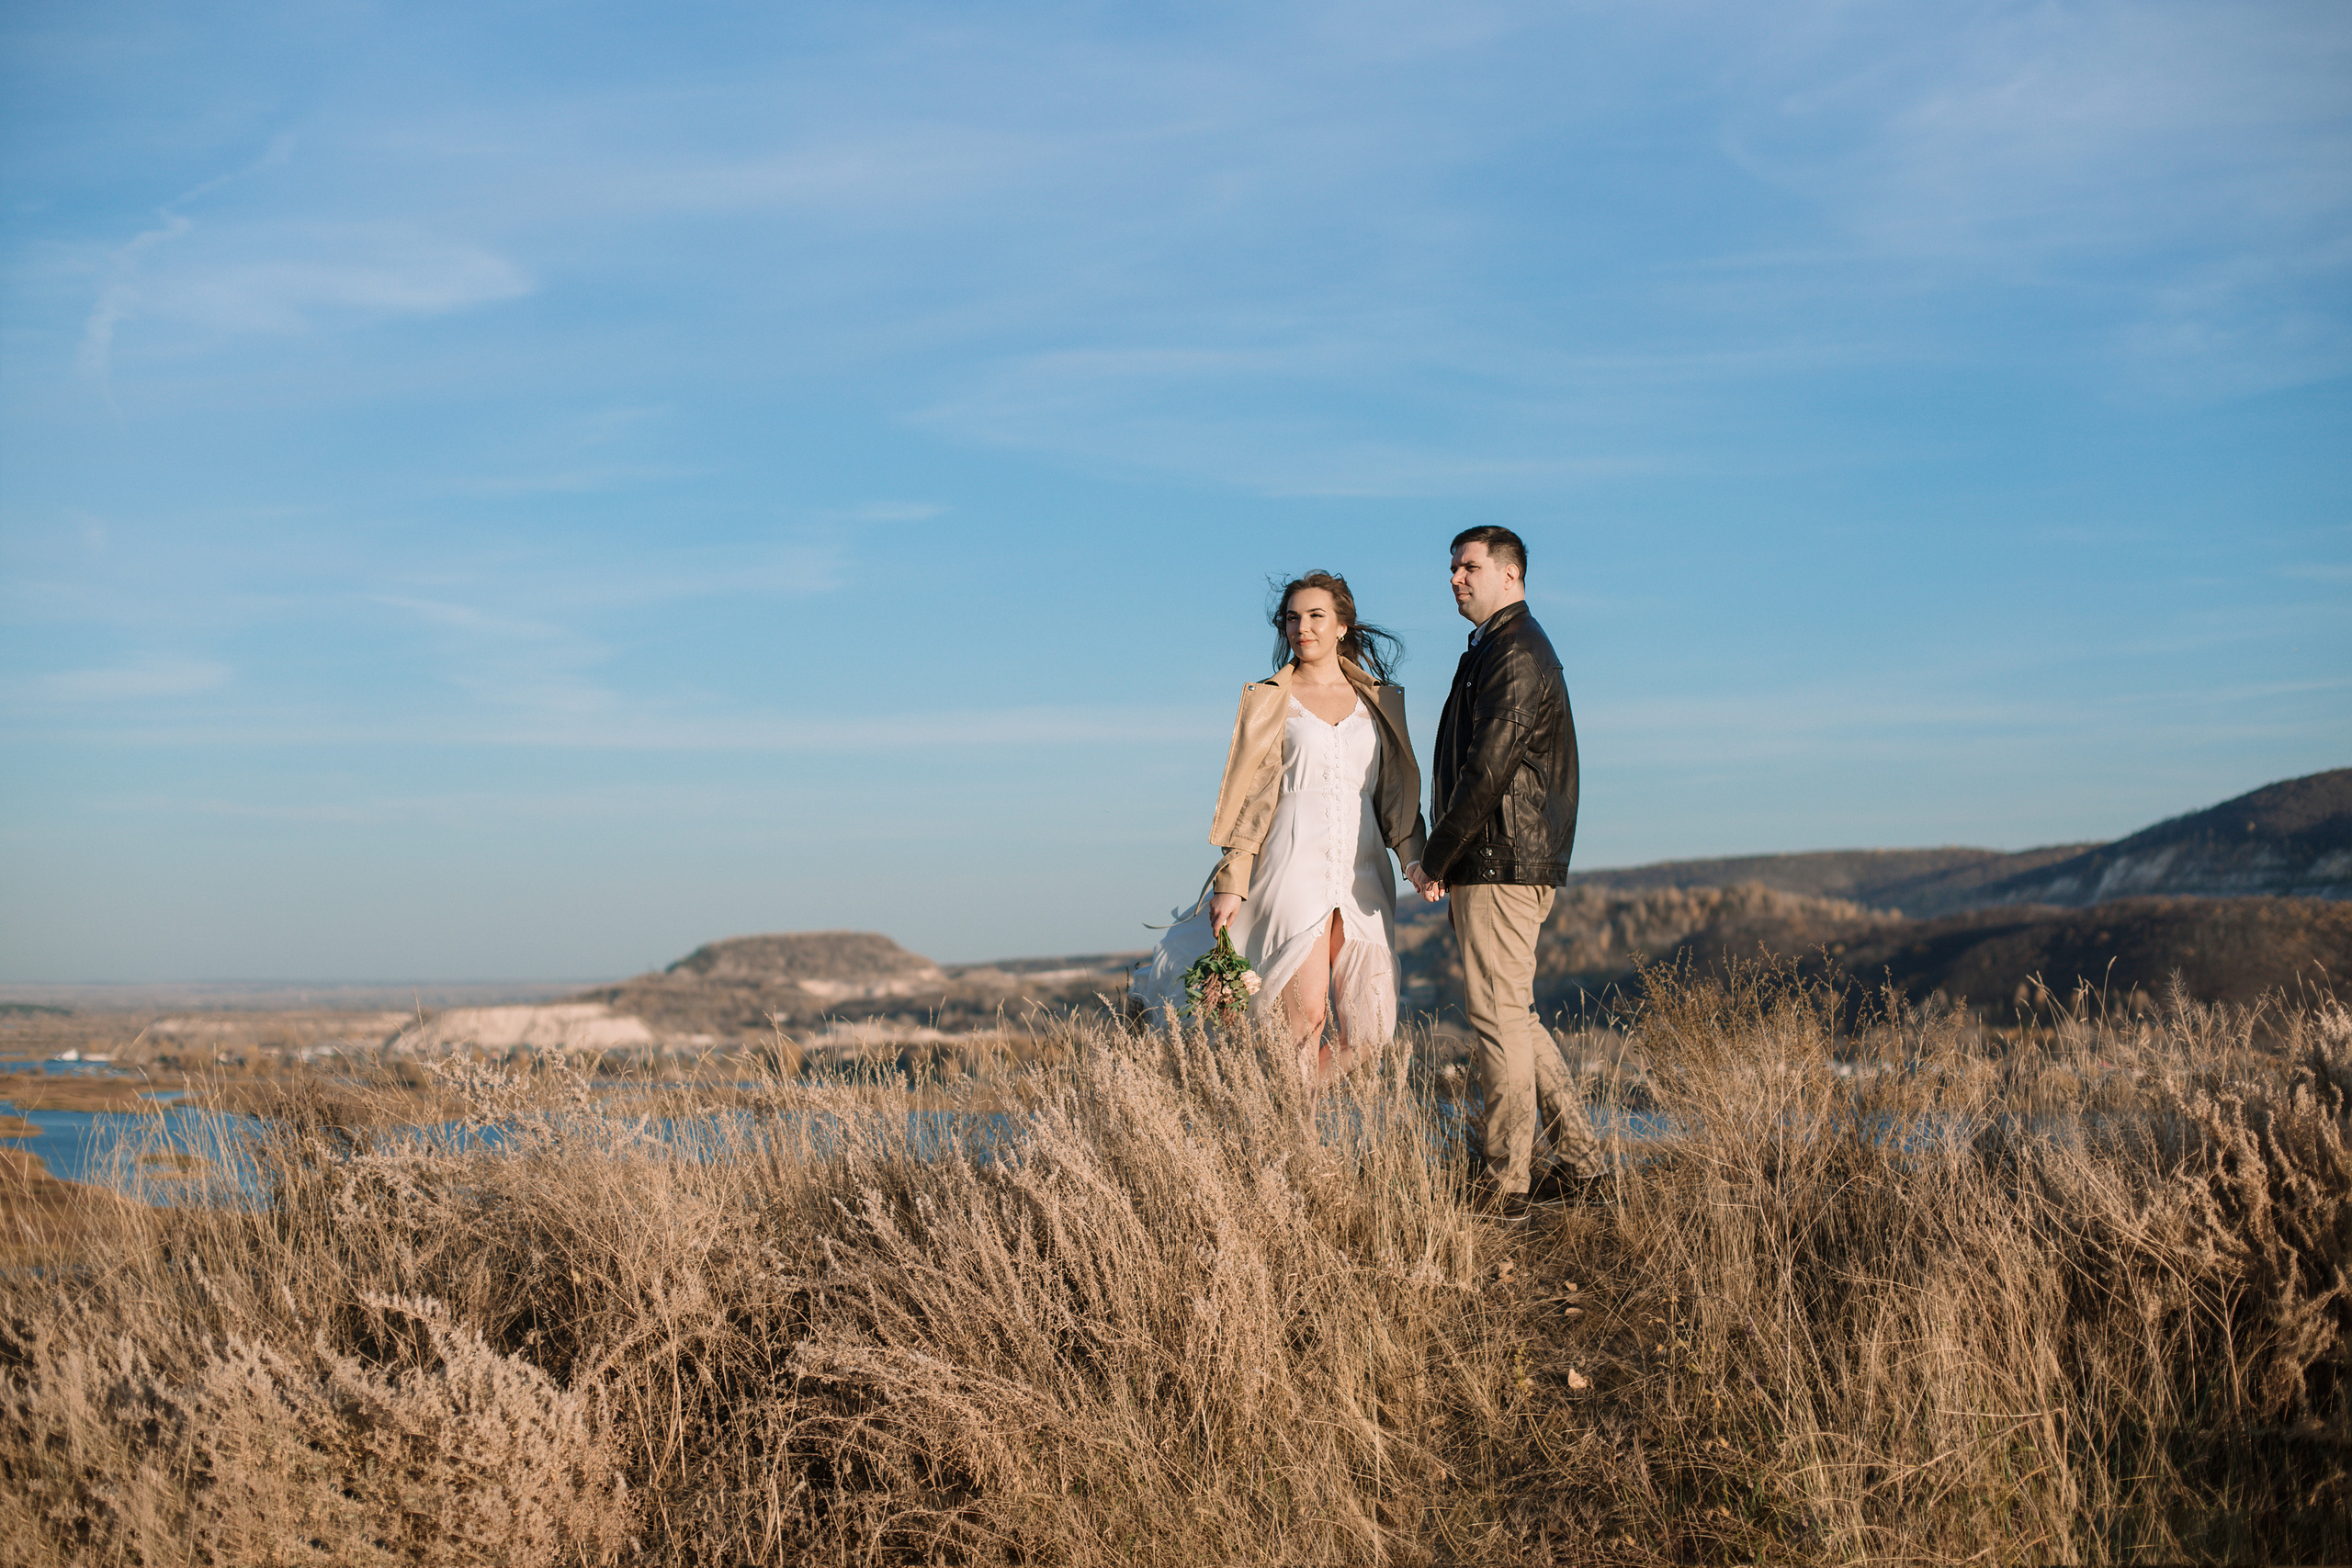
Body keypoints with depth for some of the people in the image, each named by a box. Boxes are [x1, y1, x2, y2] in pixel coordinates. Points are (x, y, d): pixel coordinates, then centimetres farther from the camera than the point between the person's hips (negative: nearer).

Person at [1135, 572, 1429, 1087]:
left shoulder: (1380, 701, 16)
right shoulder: (1268, 701, 9)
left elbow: (1398, 791, 15)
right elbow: (1248, 796, 5)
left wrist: (1415, 857, -2)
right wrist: (1231, 884, -3)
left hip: (1362, 871, 3)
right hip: (1295, 865, -3)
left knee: (1369, 1029, -5)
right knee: (1306, 1013, -16)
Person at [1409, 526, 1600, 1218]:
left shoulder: (1514, 654, -13)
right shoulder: (1499, 650, 21)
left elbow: (1488, 769, -20)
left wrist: (1435, 857, -14)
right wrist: (1448, 860, 17)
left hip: (1501, 864, -11)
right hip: (1501, 866, 11)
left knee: (1498, 1014, -7)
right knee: (1513, 1014, 15)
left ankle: (1500, 1182, -4)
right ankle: (1577, 1155, 18)